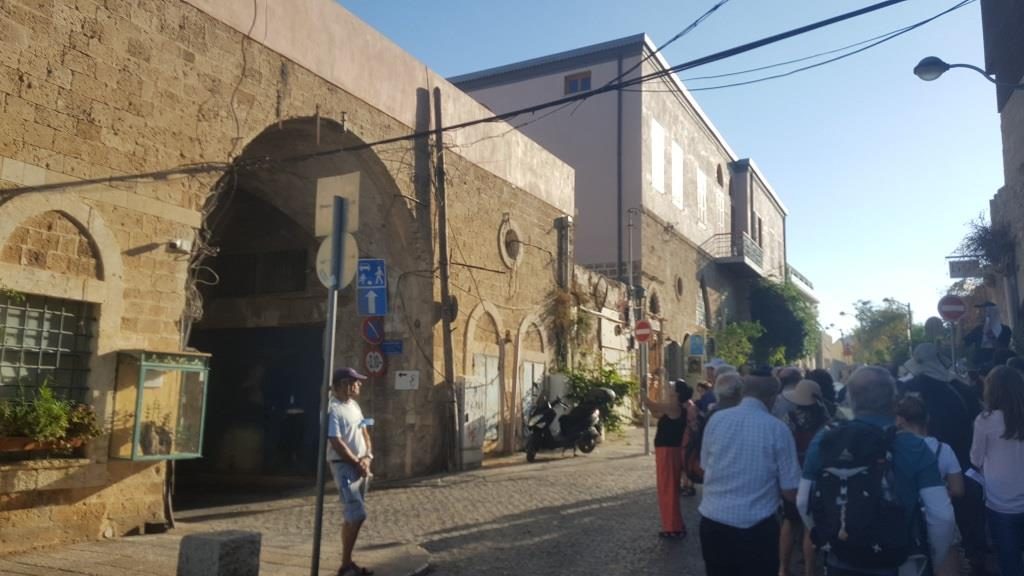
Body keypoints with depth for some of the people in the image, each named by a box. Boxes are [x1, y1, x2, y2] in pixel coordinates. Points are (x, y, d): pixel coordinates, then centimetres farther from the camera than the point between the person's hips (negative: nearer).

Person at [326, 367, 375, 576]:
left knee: (351, 515, 12)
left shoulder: (354, 406, 12)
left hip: (361, 466, 9)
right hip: (344, 466, -9)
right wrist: (357, 463, -13)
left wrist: (367, 458, 0)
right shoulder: (333, 410, -16)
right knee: (357, 515, -12)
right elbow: (336, 443, -20)